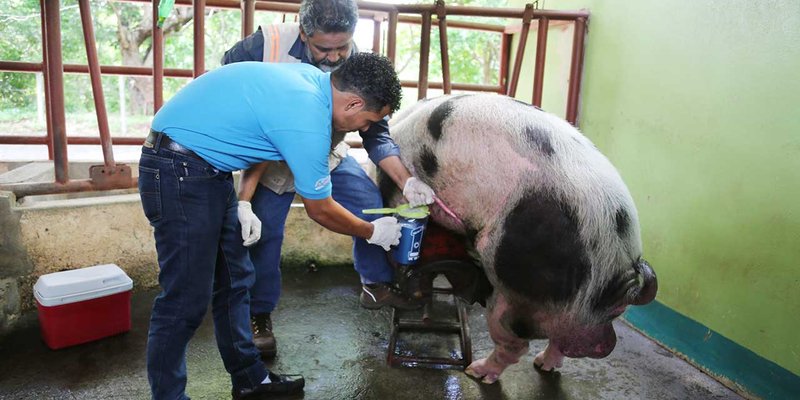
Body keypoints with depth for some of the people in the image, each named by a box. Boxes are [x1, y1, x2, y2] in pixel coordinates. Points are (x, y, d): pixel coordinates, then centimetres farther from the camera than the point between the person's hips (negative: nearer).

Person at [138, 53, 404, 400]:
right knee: (186, 300, -4)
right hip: (179, 173, -9)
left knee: (233, 282, 13)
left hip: (209, 171, 9)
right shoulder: (308, 122, -24)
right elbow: (321, 211, -11)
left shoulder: (310, 76, 0)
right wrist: (372, 232, 4)